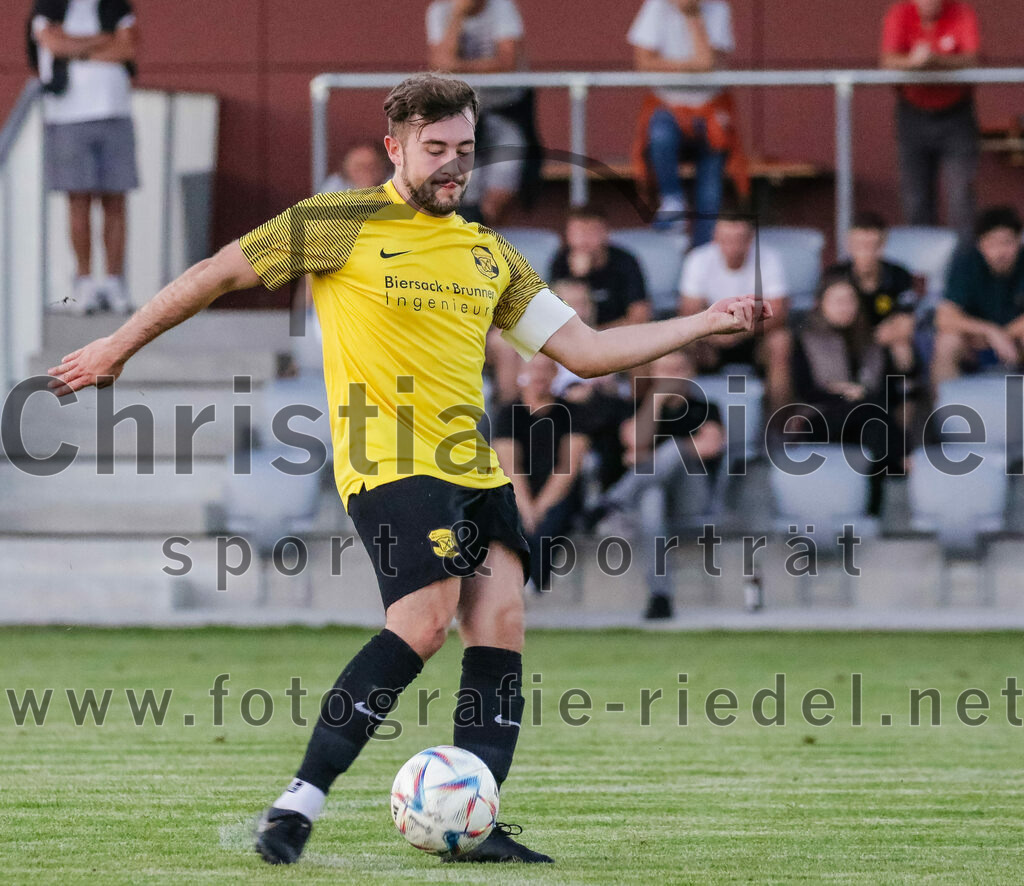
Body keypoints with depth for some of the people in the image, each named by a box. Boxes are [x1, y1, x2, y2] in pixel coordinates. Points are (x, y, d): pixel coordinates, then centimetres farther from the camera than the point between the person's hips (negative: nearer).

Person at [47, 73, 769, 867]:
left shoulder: (489, 254, 17)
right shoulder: (340, 223, 0)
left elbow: (583, 350, 16)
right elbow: (221, 273, 7)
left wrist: (703, 324, 10)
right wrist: (119, 347, 10)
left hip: (473, 467, 7)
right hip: (388, 463, -7)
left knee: (501, 622, -8)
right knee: (426, 619, -21)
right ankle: (299, 804, -17)